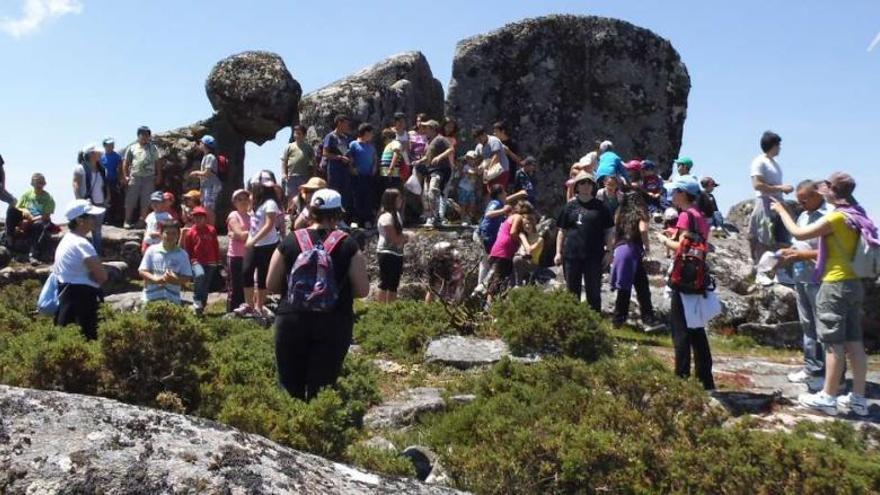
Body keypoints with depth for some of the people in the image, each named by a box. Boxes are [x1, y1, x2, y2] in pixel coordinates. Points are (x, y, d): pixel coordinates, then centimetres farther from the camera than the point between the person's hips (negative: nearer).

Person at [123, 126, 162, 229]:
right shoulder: (132, 148, 7)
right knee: (130, 201, 0)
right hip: (135, 177, -1)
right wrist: (125, 176, -1)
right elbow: (126, 163, 7)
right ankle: (127, 221, 7)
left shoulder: (153, 148, 11)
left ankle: (142, 220, 14)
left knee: (146, 201, 4)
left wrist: (158, 176, 4)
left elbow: (157, 163, 11)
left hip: (149, 178, 1)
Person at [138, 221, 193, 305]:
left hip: (172, 299, 0)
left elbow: (187, 278, 3)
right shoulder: (152, 250, 6)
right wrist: (156, 279, -15)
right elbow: (142, 271, 3)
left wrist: (174, 280, -18)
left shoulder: (182, 254, 4)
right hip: (151, 297, 1)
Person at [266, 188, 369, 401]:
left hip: (291, 321, 2)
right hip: (334, 324, -1)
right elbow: (363, 290, -3)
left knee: (290, 388, 13)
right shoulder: (348, 245, -3)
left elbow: (272, 286, 5)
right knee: (320, 391, 4)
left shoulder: (289, 242, 1)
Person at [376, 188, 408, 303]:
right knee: (385, 283, -4)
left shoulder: (396, 214, 12)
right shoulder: (386, 216, -18)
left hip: (396, 253, 10)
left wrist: (403, 237, -3)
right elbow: (395, 239, -20)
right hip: (387, 254, -10)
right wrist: (405, 237, -3)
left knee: (394, 284, 16)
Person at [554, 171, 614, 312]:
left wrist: (608, 251, -2)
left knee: (594, 290, 5)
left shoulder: (600, 207, 3)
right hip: (571, 254, 1)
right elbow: (562, 231, 8)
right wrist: (558, 252, 3)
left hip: (594, 255, -1)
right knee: (572, 290, 10)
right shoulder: (570, 206, 6)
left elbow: (608, 231, 5)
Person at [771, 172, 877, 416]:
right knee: (854, 342, 10)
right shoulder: (856, 217, 9)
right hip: (854, 283, 8)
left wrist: (781, 210, 3)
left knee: (834, 343, -2)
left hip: (835, 285, -8)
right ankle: (858, 398, 15)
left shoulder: (836, 217, -15)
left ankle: (828, 397, 5)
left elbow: (799, 233, -11)